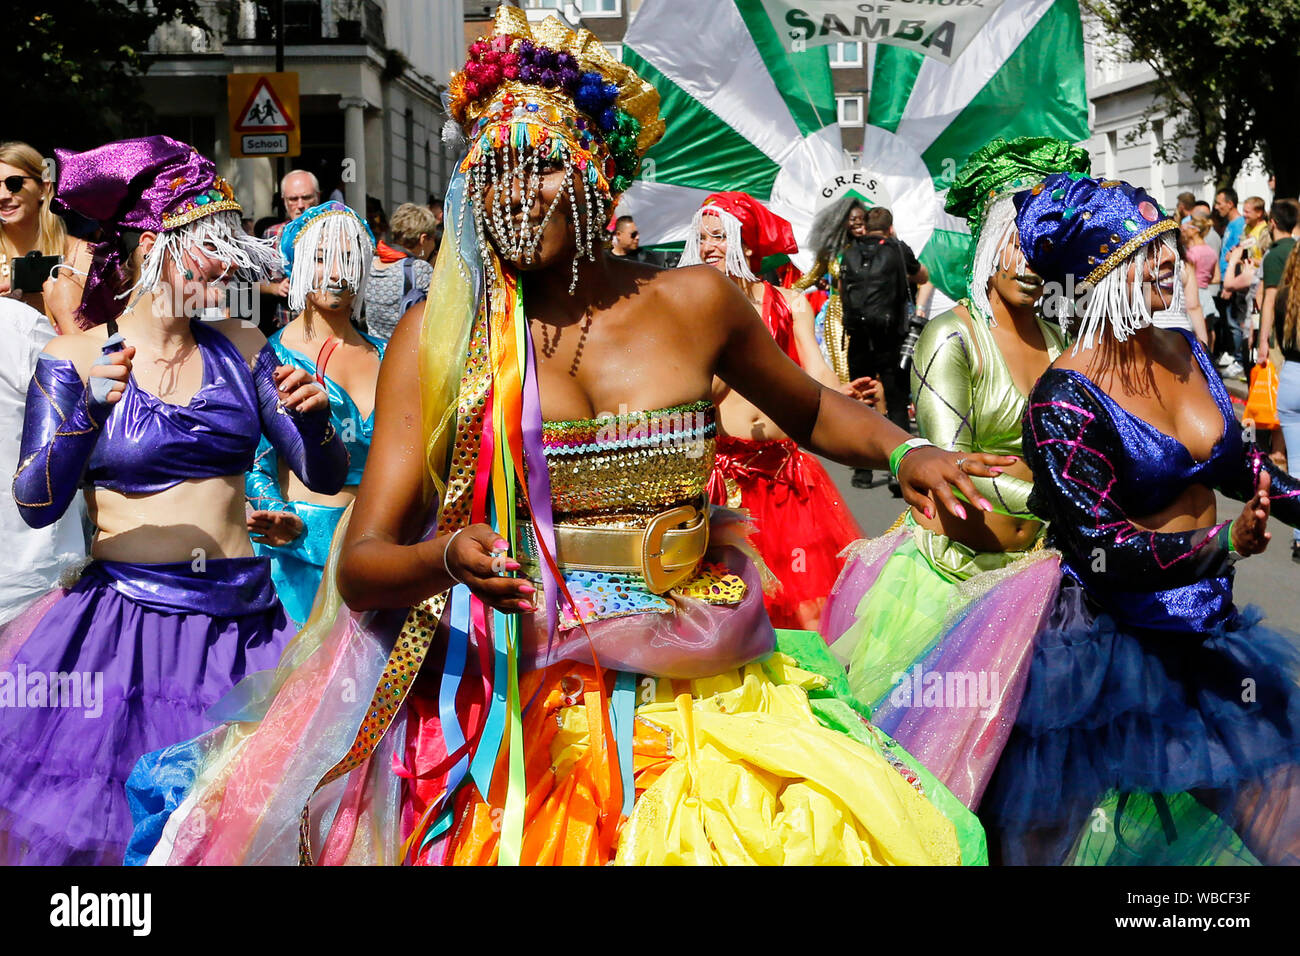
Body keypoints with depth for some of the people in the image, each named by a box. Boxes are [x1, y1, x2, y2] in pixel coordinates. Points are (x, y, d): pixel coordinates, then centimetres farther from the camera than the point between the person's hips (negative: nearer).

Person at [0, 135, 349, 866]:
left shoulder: (241, 349, 6)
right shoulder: (76, 357, -2)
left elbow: (327, 476, 4)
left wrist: (314, 420, -17)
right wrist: (86, 410, -25)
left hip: (243, 622, 3)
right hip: (126, 618, -3)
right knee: (99, 822, 1)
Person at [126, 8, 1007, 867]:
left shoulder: (693, 303, 4)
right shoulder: (437, 342, -1)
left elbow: (811, 410, 22)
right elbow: (360, 564, -5)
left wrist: (906, 453, 3)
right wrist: (447, 560, -26)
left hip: (694, 688, 2)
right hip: (513, 698, -1)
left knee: (829, 833, -14)